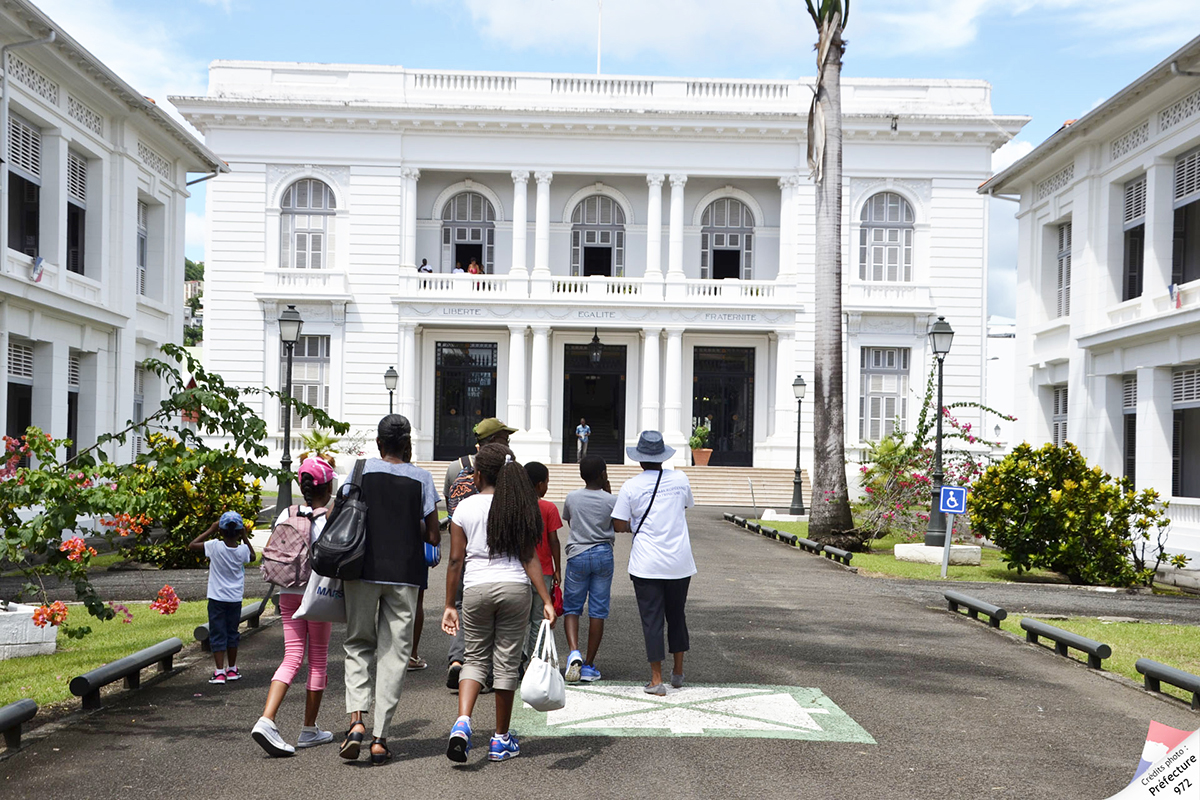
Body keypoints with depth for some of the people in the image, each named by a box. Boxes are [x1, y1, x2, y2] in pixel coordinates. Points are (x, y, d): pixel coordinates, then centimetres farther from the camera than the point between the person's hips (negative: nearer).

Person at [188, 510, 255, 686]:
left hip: (217, 598, -2)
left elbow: (191, 545, -1)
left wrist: (210, 530, 1)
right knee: (232, 633, 16)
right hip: (235, 599, 2)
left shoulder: (214, 546, -14)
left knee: (217, 634, 3)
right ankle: (232, 669, 24)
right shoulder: (242, 550, -7)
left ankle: (219, 672, -1)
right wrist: (245, 538, 10)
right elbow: (252, 557, 16)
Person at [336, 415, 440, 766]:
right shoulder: (421, 478, 1)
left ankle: (356, 719, -5)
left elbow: (334, 518, -1)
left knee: (358, 645, 14)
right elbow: (433, 536, 0)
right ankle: (379, 738, 3)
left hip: (363, 571, 0)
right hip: (404, 575, 0)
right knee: (394, 653, 5)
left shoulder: (361, 470, 1)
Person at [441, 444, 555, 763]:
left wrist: (449, 605, 6)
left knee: (476, 657, 14)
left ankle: (463, 721, -9)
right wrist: (547, 601, -2)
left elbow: (456, 560, -1)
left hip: (476, 590, 0)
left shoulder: (465, 508, -1)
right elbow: (529, 558, -4)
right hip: (514, 587, 0)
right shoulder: (518, 508, 0)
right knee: (507, 662, 9)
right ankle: (501, 740, 18)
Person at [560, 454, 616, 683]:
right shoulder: (610, 500, -5)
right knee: (598, 611, 5)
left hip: (577, 555, 0)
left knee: (571, 607, 9)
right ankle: (589, 665, 6)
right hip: (603, 555, 0)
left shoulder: (572, 498, 0)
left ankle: (574, 652, -16)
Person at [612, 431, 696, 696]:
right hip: (679, 563, 3)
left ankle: (656, 680, 3)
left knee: (652, 619, 3)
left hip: (646, 564, -3)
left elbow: (619, 525, -6)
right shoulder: (680, 479, 2)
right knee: (677, 616, 18)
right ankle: (678, 672, 30)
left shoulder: (631, 486, -7)